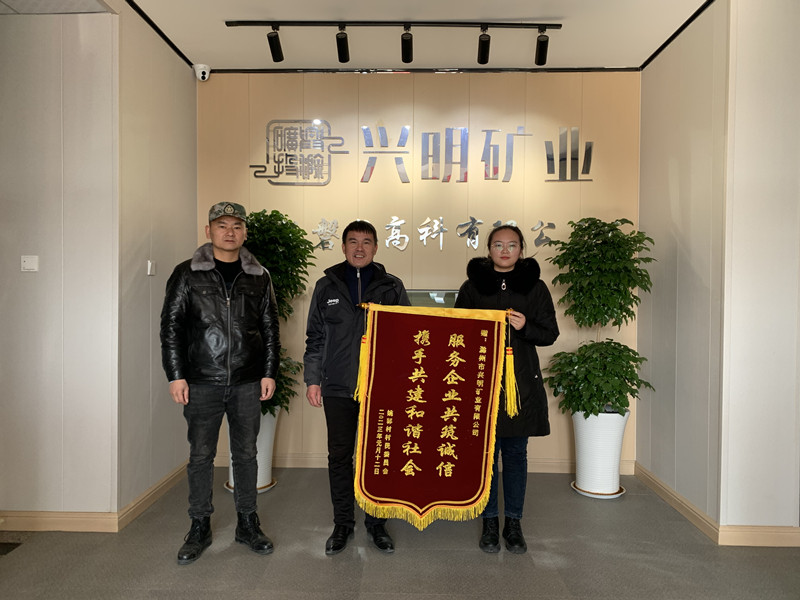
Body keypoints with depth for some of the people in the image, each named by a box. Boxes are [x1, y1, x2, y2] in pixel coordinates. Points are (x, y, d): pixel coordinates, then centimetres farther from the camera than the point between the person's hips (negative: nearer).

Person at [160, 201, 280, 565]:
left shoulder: (258, 277, 6)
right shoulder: (187, 274, 1)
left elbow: (270, 328, 9)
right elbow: (171, 326, 0)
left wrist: (269, 373, 3)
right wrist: (176, 375, -6)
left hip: (247, 384, 2)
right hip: (202, 382, -1)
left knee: (246, 453, 10)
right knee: (201, 456, 6)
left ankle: (247, 524, 25)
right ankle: (200, 527, 23)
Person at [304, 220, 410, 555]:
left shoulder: (392, 287, 4)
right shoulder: (327, 286, 6)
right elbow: (315, 337, 8)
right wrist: (312, 379, 2)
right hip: (338, 388, 1)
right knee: (339, 456, 9)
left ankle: (376, 523, 26)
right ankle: (342, 524, 25)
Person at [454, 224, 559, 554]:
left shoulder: (534, 286, 5)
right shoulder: (472, 286, 5)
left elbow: (550, 333, 4)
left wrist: (526, 327, -14)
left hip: (522, 382, 0)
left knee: (516, 453, 8)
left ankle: (513, 523, 22)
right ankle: (490, 523, 21)